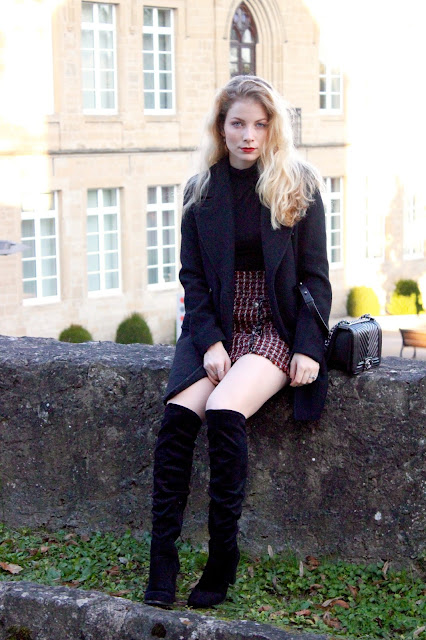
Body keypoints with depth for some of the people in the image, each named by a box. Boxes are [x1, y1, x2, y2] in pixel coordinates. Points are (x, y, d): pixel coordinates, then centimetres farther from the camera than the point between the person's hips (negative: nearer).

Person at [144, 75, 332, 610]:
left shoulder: (299, 186, 2)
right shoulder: (201, 191, 9)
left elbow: (314, 275, 1)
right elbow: (192, 276, 7)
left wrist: (308, 348, -10)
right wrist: (209, 342, -8)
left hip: (277, 329, -3)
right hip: (215, 328, 3)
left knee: (224, 413, -30)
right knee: (178, 415, -25)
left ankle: (222, 561, -20)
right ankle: (161, 563, -23)